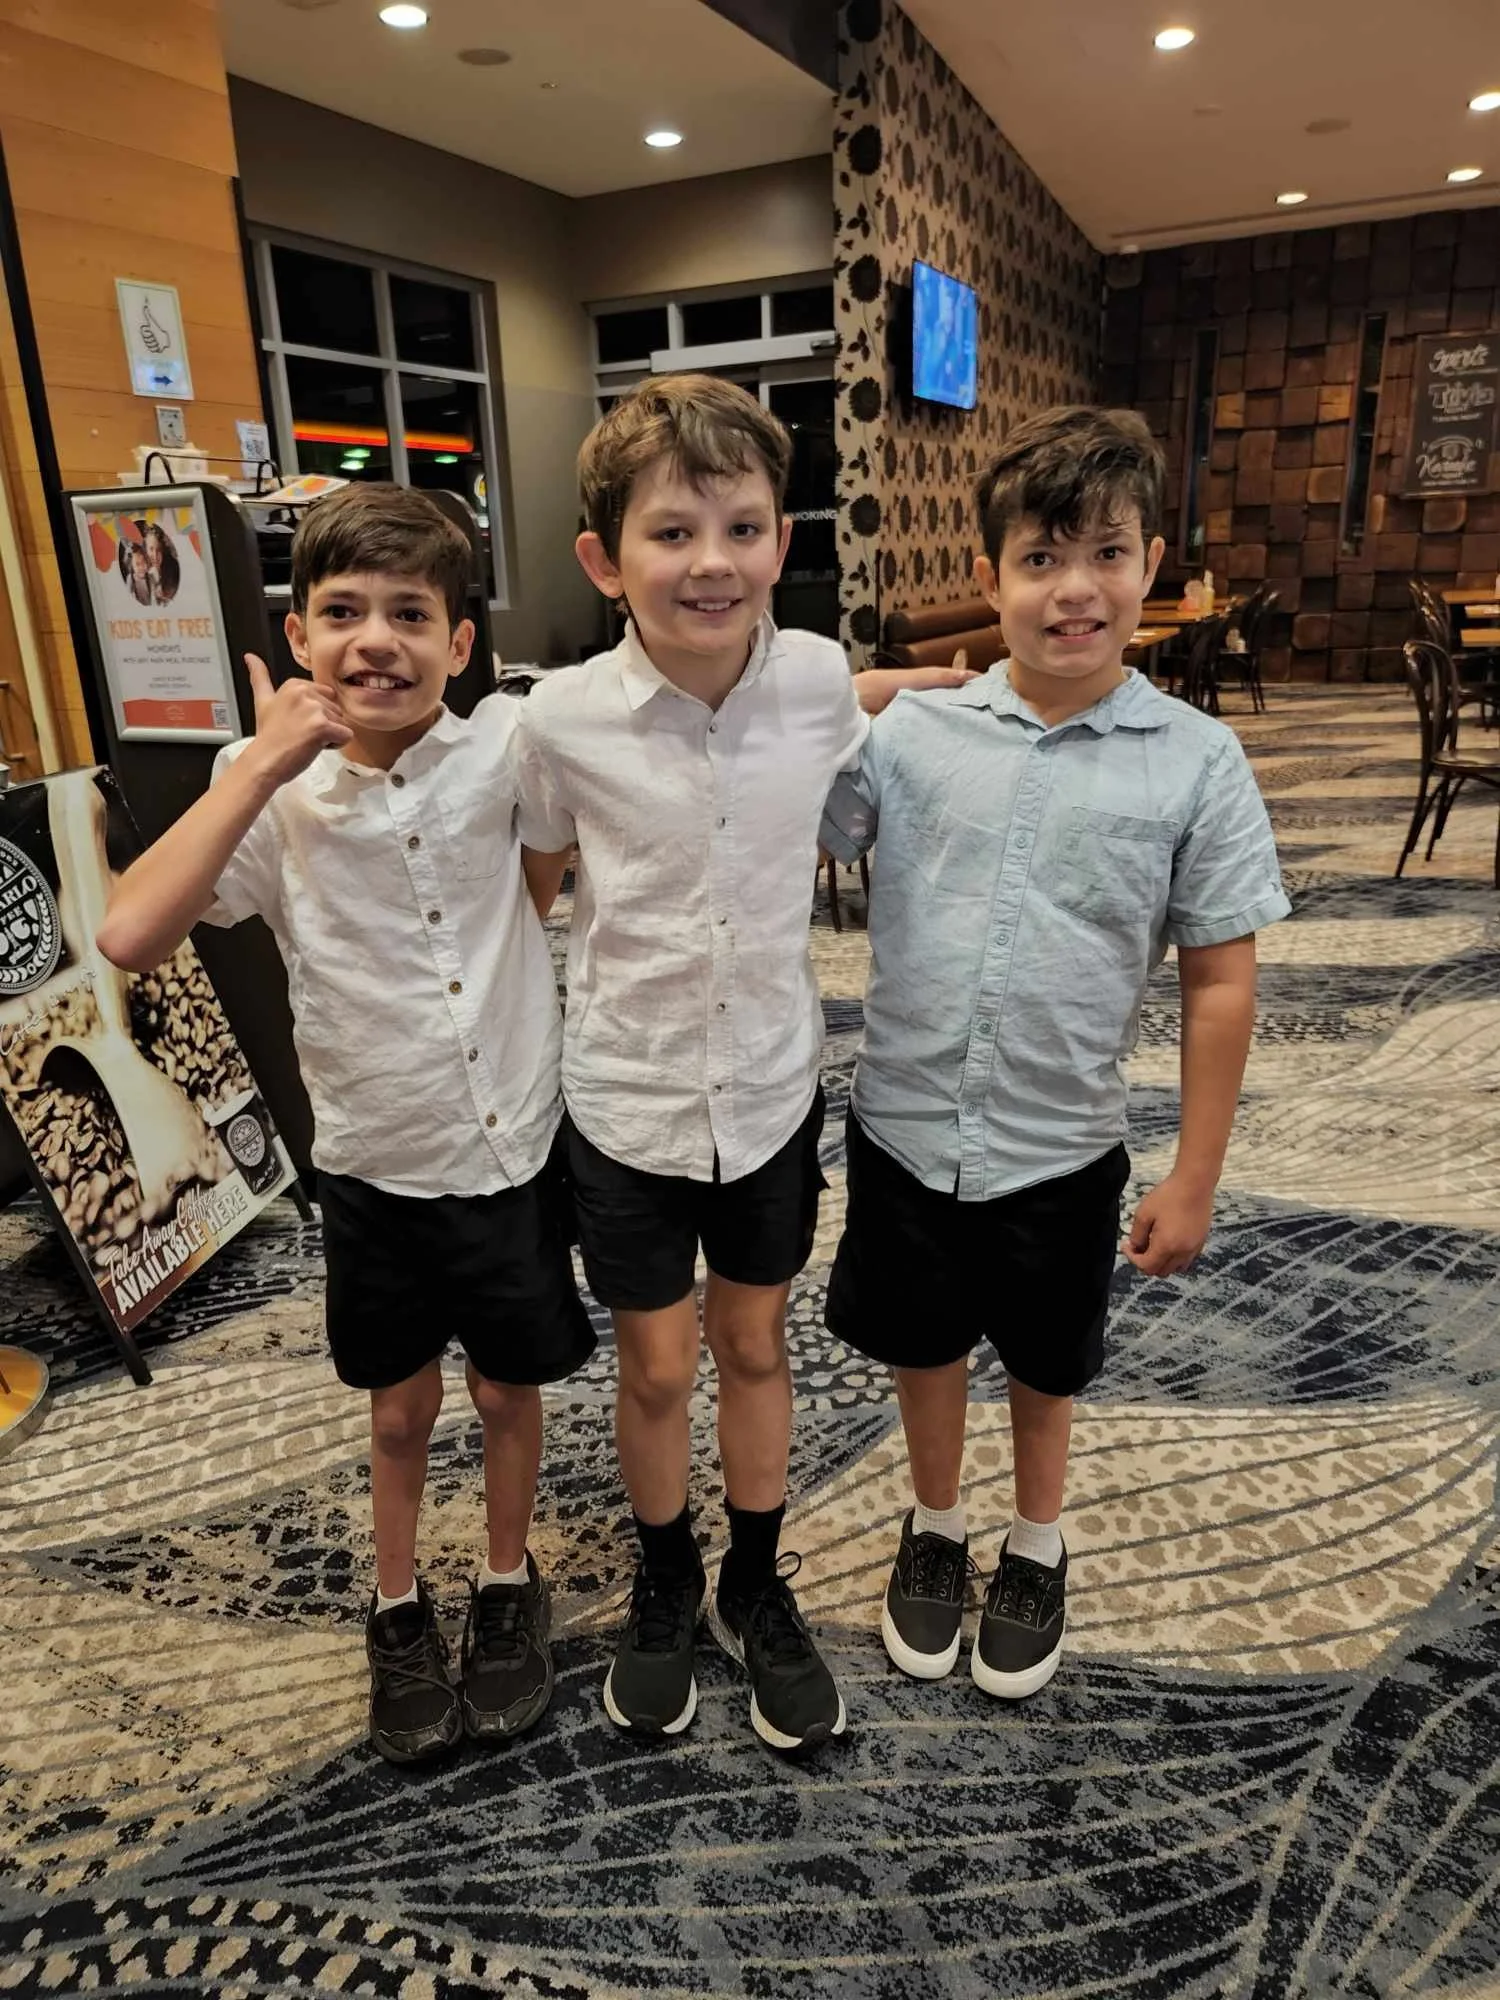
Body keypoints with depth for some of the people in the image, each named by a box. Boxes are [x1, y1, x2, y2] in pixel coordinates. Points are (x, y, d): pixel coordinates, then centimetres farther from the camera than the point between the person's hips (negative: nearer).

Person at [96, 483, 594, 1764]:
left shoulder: (505, 749, -12)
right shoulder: (276, 798, -11)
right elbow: (132, 936, -24)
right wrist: (260, 765, -24)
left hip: (516, 1151, 0)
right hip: (377, 1169, 0)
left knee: (510, 1391, 19)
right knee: (401, 1411, 19)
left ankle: (509, 1587, 46)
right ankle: (398, 1610, 46)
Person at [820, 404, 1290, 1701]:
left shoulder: (1196, 762, -10)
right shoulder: (911, 730, -7)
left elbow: (1221, 982, -6)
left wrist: (1194, 1180, -5)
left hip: (1062, 1146, -1)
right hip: (905, 1126, 1)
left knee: (1043, 1369, 21)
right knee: (925, 1347, 21)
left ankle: (1039, 1551, 50)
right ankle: (935, 1529, 50)